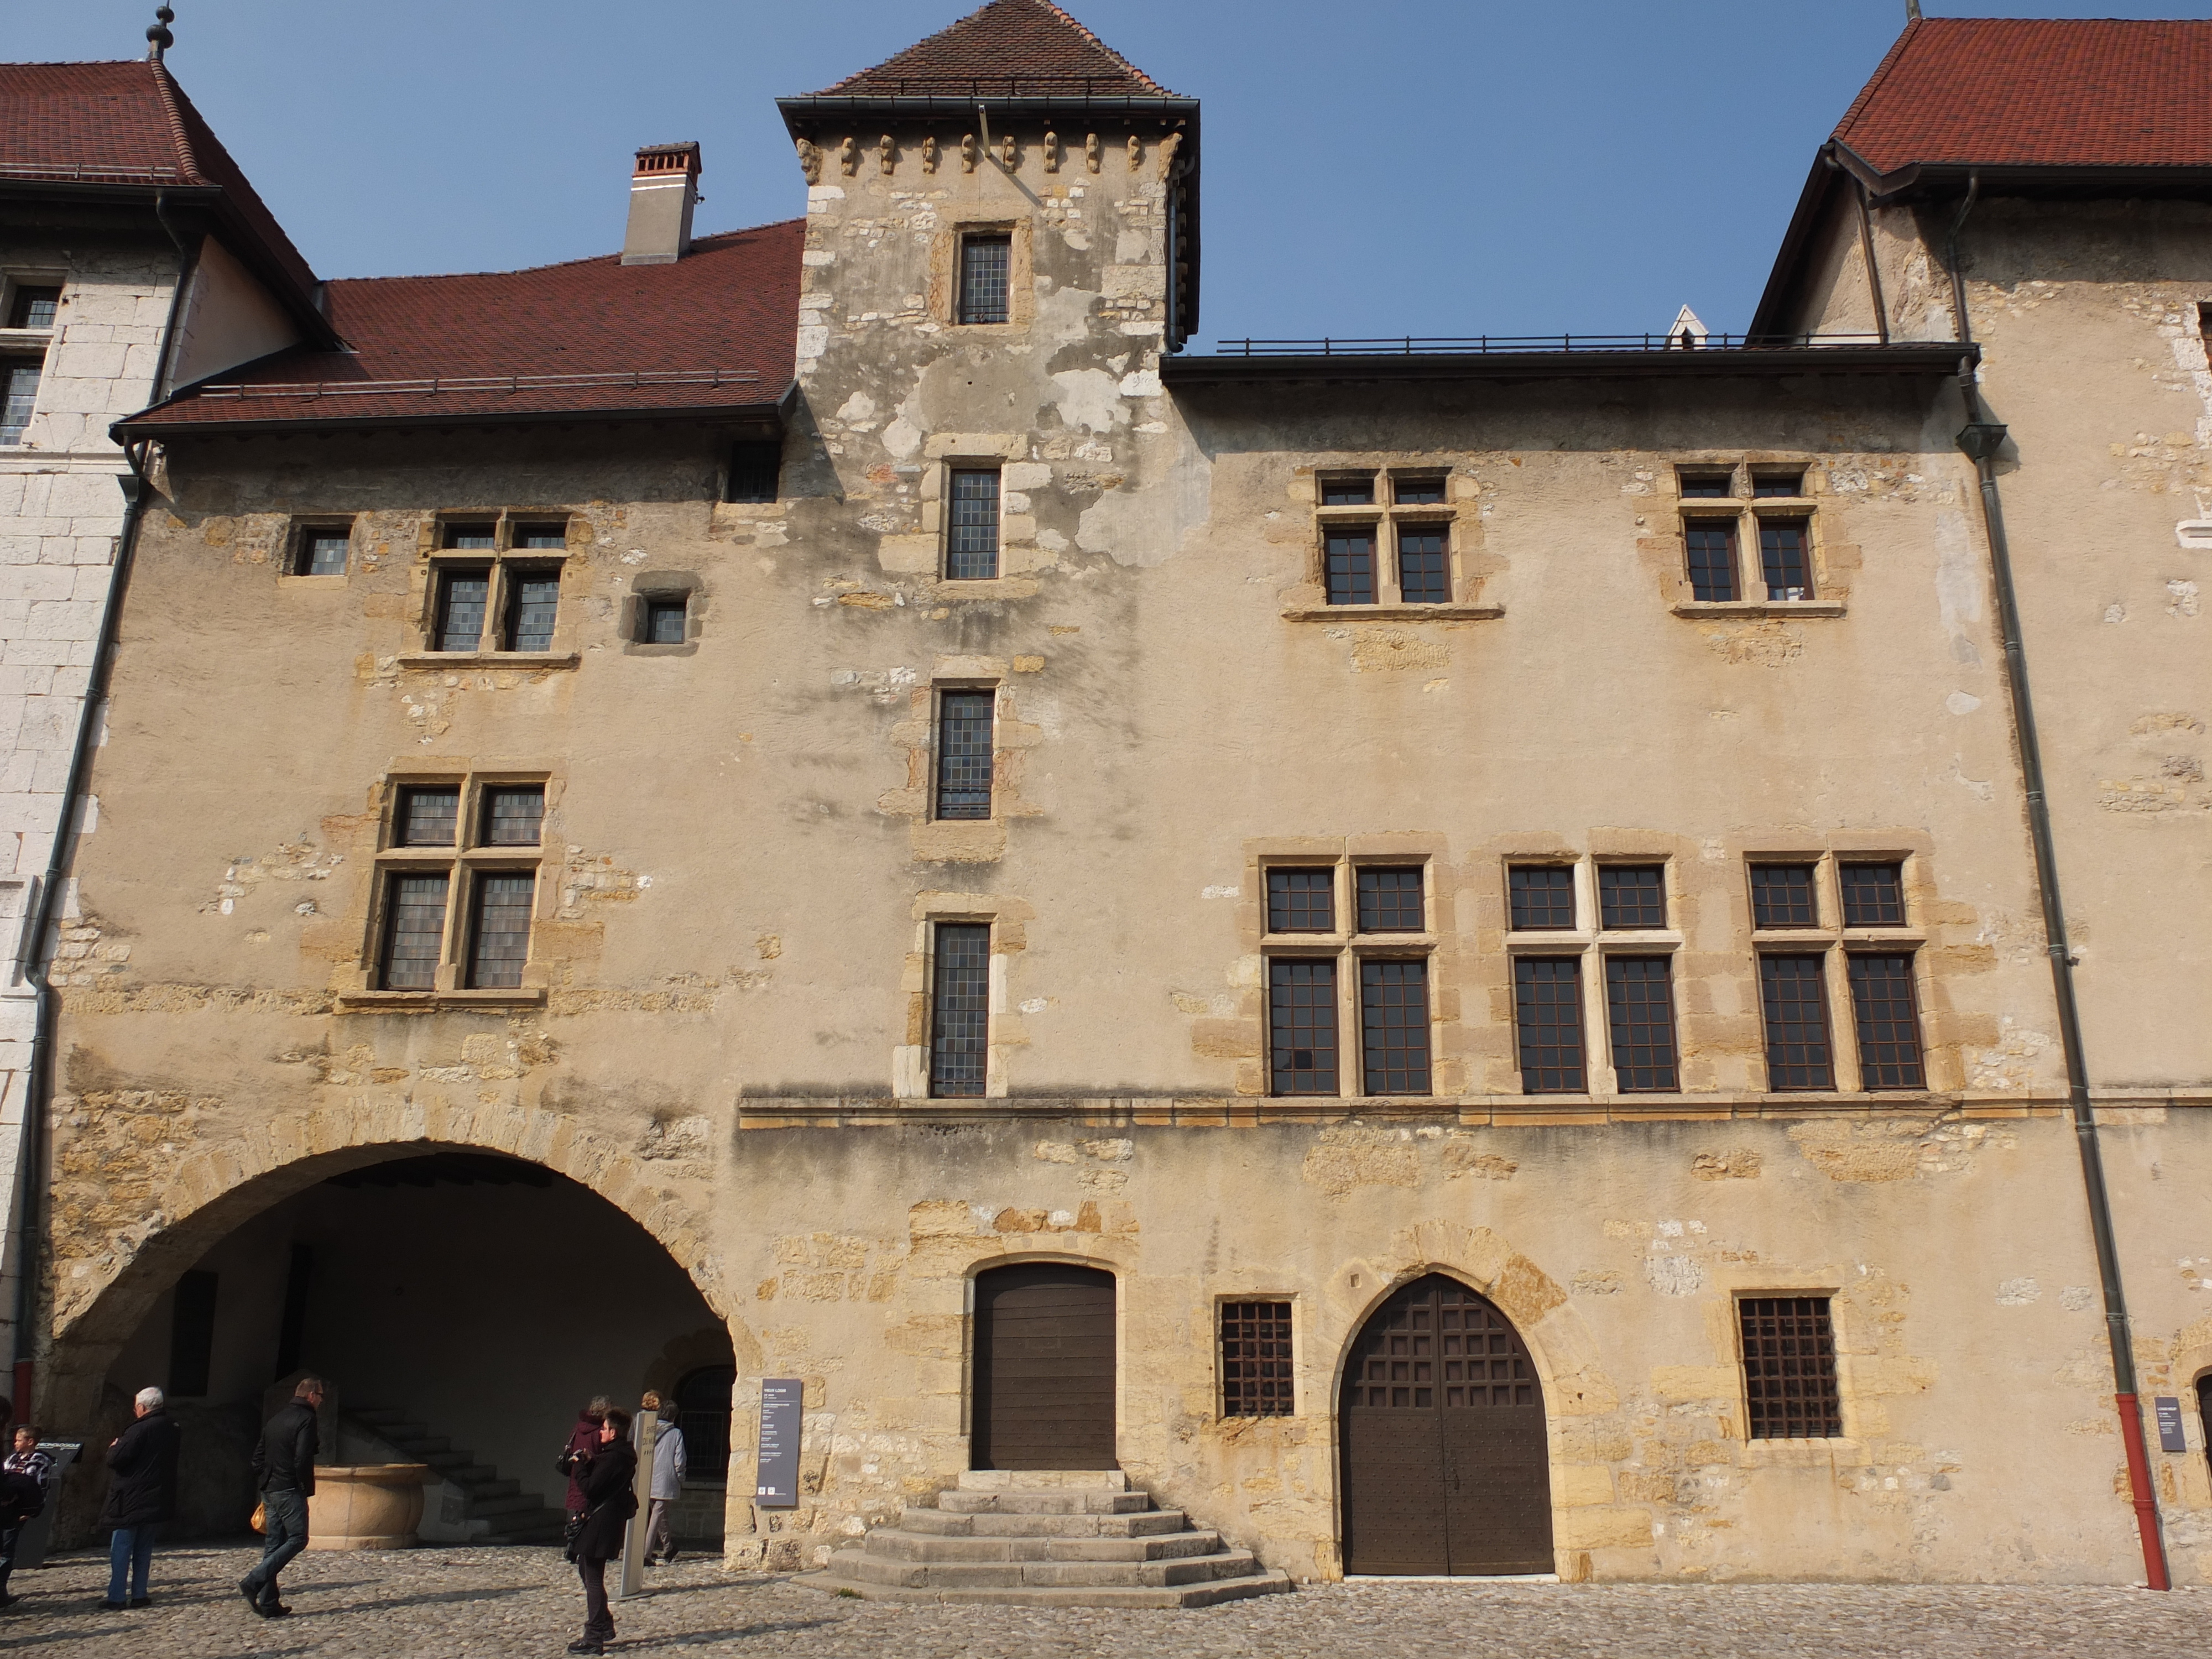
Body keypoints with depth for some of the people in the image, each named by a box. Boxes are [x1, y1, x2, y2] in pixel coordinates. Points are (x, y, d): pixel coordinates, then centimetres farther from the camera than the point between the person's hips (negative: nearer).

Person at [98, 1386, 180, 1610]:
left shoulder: (140, 1430, -18)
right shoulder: (174, 1429, 7)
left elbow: (115, 1459, -19)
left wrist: (114, 1446, 1)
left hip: (132, 1501, -7)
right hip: (158, 1501, 7)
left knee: (121, 1549, 1)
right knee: (144, 1550, 15)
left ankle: (116, 1597, 0)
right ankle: (139, 1594, 14)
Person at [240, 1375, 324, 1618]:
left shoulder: (275, 1419, 16)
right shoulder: (306, 1419, -10)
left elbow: (258, 1455, 17)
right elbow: (302, 1458, -19)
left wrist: (263, 1485, 18)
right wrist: (304, 1487, -7)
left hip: (269, 1490, 9)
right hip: (290, 1490, -9)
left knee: (274, 1543, 11)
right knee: (297, 1539, -3)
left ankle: (269, 1603, 10)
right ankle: (253, 1582, -14)